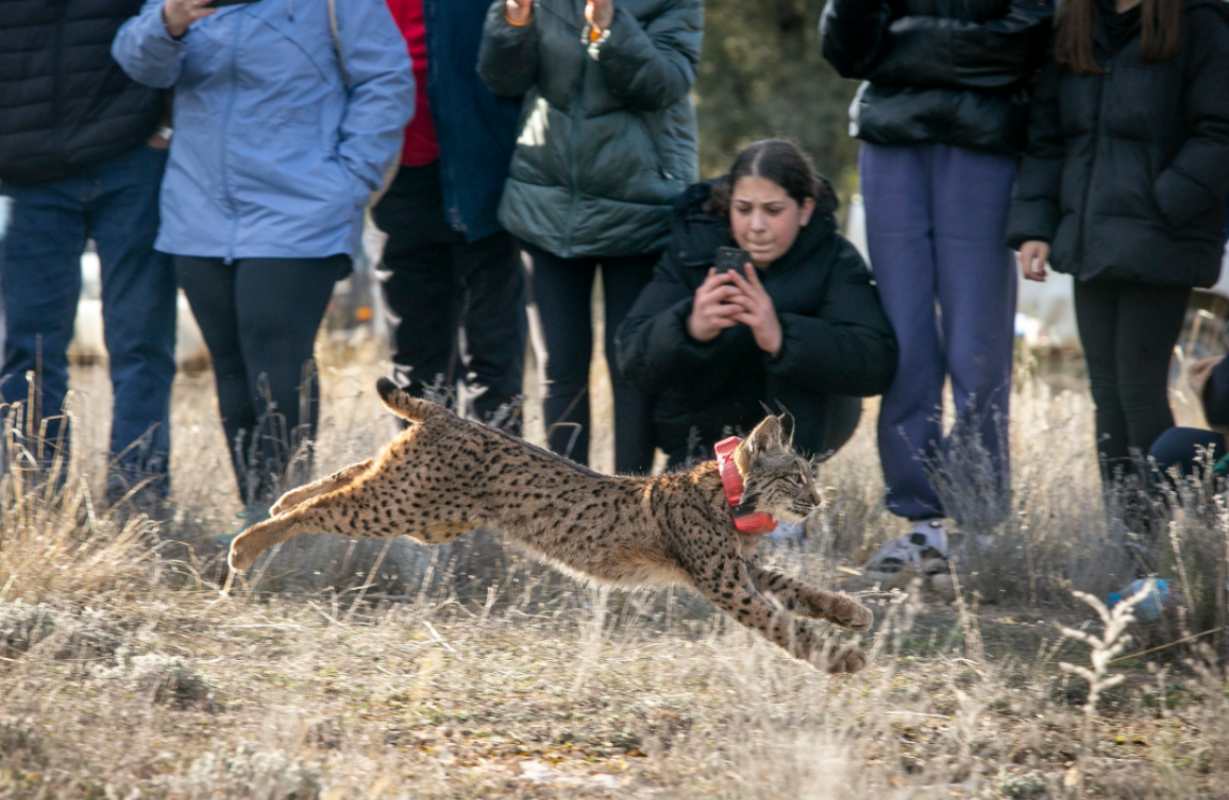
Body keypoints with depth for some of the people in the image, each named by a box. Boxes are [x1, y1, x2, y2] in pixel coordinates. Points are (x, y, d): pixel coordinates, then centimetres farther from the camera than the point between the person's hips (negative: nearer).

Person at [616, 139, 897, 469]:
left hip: (806, 423, -1)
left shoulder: (834, 260, -19)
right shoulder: (693, 247, -16)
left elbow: (875, 361, -36)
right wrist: (692, 328, -50)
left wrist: (781, 337, -53)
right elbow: (635, 356, -27)